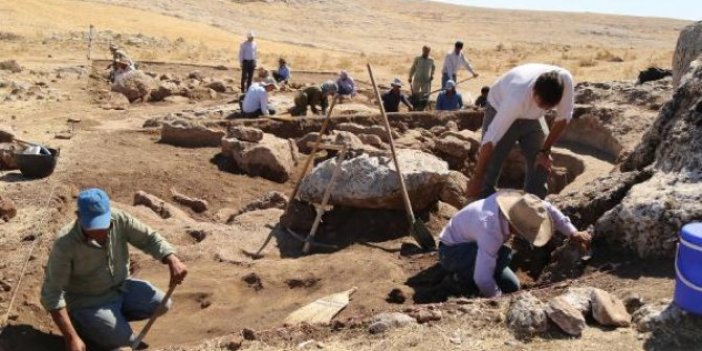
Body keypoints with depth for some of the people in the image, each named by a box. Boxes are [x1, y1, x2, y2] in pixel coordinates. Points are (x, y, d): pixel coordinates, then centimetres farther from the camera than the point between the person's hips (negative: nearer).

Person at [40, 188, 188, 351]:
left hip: (121, 287, 5)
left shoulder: (119, 219, -20)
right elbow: (51, 293, -26)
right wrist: (71, 338, -31)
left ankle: (117, 316, 13)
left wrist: (173, 261, -28)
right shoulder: (65, 244, -30)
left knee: (161, 304, -11)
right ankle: (82, 322, 11)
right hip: (87, 302, -5)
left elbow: (150, 238, -7)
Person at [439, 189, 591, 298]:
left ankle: (464, 271, 16)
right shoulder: (491, 231, -40)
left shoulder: (516, 204, -18)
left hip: (473, 245, 8)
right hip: (451, 251, -8)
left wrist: (573, 233, -1)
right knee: (503, 255, -32)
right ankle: (462, 277, -10)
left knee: (512, 286, 3)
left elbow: (546, 208, 3)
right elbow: (483, 278, -39)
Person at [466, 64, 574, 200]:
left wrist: (545, 151, -13)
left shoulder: (564, 79, -32)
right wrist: (477, 177, -30)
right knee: (489, 170, -9)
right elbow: (490, 139, -37)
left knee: (541, 166, 1)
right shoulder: (517, 98, -43)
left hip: (533, 116, 5)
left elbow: (563, 117, -13)